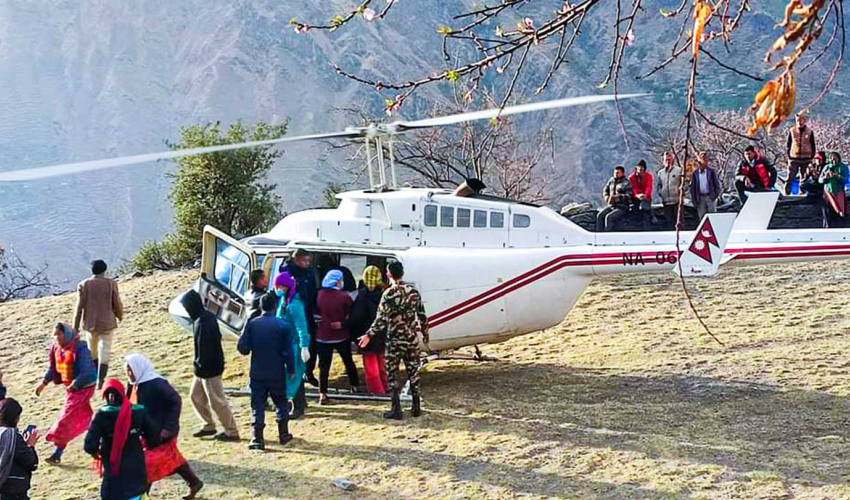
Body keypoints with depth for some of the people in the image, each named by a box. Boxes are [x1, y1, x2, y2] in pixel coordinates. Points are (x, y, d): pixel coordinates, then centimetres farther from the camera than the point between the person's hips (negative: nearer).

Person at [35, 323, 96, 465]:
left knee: (67, 418, -10)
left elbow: (85, 372, -25)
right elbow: (53, 368, 11)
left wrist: (74, 385, -30)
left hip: (83, 387, -8)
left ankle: (57, 454, -7)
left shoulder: (80, 348, -23)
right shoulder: (56, 348, 1)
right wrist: (44, 383, 2)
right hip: (70, 387, 8)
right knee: (85, 416, 21)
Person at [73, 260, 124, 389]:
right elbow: (117, 304, -4)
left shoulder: (84, 285, -4)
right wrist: (120, 316, 17)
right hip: (107, 323, -2)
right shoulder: (111, 284, -7)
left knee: (92, 352, 19)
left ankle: (96, 378, 27)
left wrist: (75, 327, 2)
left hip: (90, 323, 2)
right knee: (104, 353, 2)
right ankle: (100, 380, -7)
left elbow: (79, 307, -5)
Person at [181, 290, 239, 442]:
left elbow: (204, 348, -26)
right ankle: (209, 426, 30)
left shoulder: (202, 323, -25)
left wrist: (200, 366, -14)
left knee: (217, 401, 0)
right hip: (204, 369, 10)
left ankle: (231, 432, 9)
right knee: (195, 395, 20)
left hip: (209, 369, -10)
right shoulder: (209, 316, 5)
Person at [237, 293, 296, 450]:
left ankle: (257, 439, 0)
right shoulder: (282, 325, -8)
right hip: (277, 373, 0)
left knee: (258, 405, 5)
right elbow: (288, 351, -6)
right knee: (281, 403, 16)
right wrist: (291, 370, 5)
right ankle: (283, 434, 21)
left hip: (257, 373, 0)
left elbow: (242, 347, -9)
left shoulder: (252, 324, -7)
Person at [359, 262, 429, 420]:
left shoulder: (389, 294, -12)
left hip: (395, 340, -4)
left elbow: (382, 319, -15)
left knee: (392, 374, 3)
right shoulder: (413, 291, 3)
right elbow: (422, 316, 7)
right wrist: (425, 334, 18)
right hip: (412, 339, 5)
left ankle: (396, 410, 1)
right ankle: (416, 407, 18)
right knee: (413, 372, 13)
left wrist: (369, 335, -8)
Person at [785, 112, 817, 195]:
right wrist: (788, 155, -1)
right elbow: (788, 144, 8)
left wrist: (812, 156, 2)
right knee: (790, 178, -6)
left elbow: (813, 146, 9)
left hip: (805, 159, 1)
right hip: (794, 158, -1)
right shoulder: (792, 131, 2)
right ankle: (786, 193, 0)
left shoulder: (810, 132, 3)